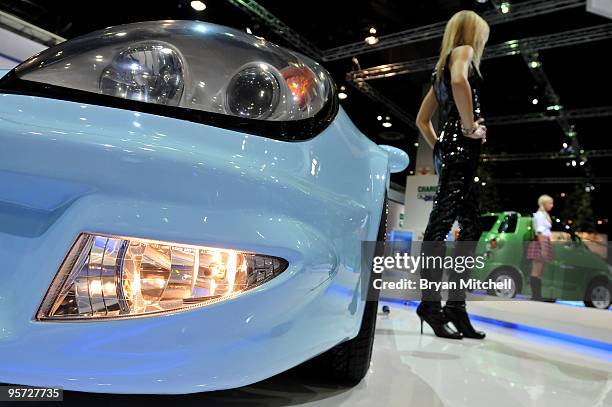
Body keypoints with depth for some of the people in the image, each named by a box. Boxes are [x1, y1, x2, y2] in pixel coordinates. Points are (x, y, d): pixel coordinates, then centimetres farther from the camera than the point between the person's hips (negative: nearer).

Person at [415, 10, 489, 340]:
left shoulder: (441, 68, 29)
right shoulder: (463, 50, 4)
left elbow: (422, 120, 28)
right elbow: (460, 81, -22)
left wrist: (438, 147, 20)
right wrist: (471, 127, -16)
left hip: (450, 150, 9)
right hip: (464, 148, -9)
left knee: (470, 228, 6)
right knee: (441, 224, -13)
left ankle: (456, 306, 6)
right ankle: (431, 302, -11)